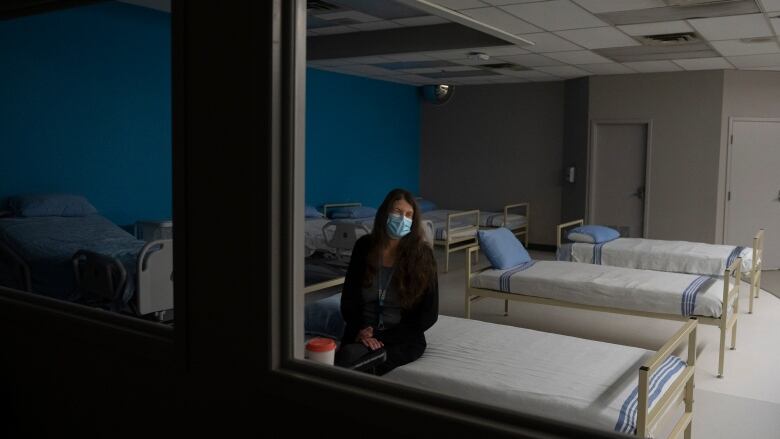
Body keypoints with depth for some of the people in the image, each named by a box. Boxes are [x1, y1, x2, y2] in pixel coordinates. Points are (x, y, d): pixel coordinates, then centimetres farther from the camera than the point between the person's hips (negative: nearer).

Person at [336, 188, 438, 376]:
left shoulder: (422, 254, -6)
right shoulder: (365, 246, 1)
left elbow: (429, 314, -4)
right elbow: (348, 299, 6)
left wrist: (381, 337, -10)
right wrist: (360, 331, -14)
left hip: (404, 338, -3)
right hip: (362, 334, 3)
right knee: (347, 355, -33)